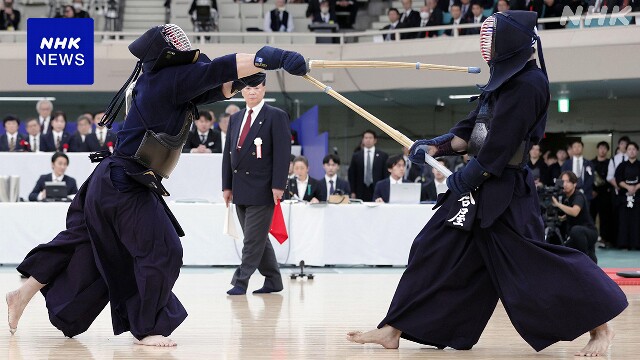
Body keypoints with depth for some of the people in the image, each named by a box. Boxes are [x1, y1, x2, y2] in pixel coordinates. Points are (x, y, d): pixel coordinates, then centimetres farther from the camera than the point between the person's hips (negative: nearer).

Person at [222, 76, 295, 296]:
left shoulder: (276, 117, -4)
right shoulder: (235, 118, 15)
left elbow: (282, 152, -10)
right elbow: (228, 153, 16)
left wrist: (278, 186, -16)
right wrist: (227, 185, 10)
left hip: (262, 189, -7)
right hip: (240, 189, 7)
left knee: (254, 238, -6)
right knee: (257, 238, 10)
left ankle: (241, 281, -5)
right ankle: (273, 280, 18)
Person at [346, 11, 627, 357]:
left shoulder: (528, 84, -16)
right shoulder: (504, 80, 13)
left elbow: (499, 146, -20)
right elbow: (472, 130, 16)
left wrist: (466, 177, -13)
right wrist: (435, 147, 5)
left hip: (504, 192, -10)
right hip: (477, 186, 10)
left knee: (531, 263, -10)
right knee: (434, 253, 8)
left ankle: (599, 326, 4)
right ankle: (394, 330, 13)